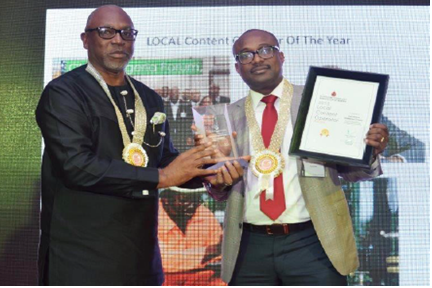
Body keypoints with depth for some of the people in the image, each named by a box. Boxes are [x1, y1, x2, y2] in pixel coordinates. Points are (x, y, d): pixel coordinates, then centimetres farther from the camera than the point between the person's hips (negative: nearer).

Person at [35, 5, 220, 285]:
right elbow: (76, 165, -20)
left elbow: (165, 160, 14)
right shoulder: (63, 93, -8)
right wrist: (159, 176, -18)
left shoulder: (150, 99, 13)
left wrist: (205, 168, -7)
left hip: (141, 250, 6)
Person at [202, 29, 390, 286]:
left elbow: (345, 166, 4)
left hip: (313, 243, -2)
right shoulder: (230, 115, 7)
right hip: (250, 246, 2)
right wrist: (216, 180, -13)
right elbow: (221, 189, 9)